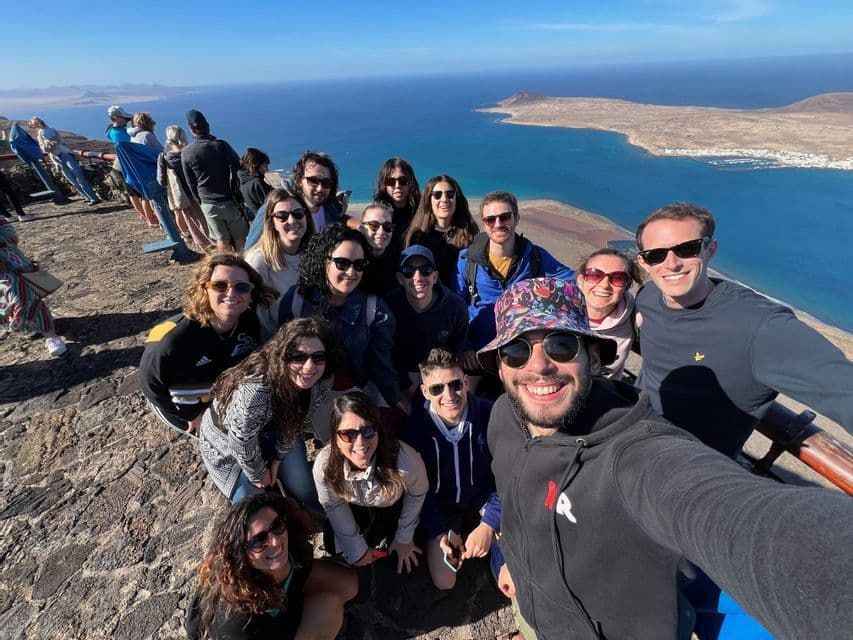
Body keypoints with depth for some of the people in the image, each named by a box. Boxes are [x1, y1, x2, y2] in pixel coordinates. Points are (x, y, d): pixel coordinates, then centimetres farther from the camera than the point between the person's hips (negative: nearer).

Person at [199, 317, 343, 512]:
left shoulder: (323, 380, -27)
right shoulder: (253, 392, -45)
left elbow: (297, 420, -8)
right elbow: (242, 442, -28)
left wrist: (278, 457, 0)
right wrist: (258, 474, -10)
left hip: (274, 430, 4)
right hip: (227, 441, -4)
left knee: (306, 494, 4)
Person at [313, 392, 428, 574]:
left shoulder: (406, 461, -44)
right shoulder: (324, 466, -36)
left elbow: (417, 494, -18)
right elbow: (333, 507, -13)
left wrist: (404, 538, -4)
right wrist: (357, 550, -4)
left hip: (394, 507, -1)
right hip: (354, 508, 2)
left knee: (408, 564, 2)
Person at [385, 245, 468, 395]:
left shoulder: (456, 306, -17)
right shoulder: (389, 305, -21)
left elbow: (457, 348, 0)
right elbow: (387, 353, -8)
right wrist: (406, 384, -10)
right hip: (403, 374, -1)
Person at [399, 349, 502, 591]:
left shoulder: (490, 414, -25)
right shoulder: (413, 426, -21)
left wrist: (488, 525, -25)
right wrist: (438, 533, -18)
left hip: (484, 498, 0)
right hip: (441, 505, 1)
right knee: (444, 582, -5)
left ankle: (492, 540, 18)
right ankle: (459, 536, 22)